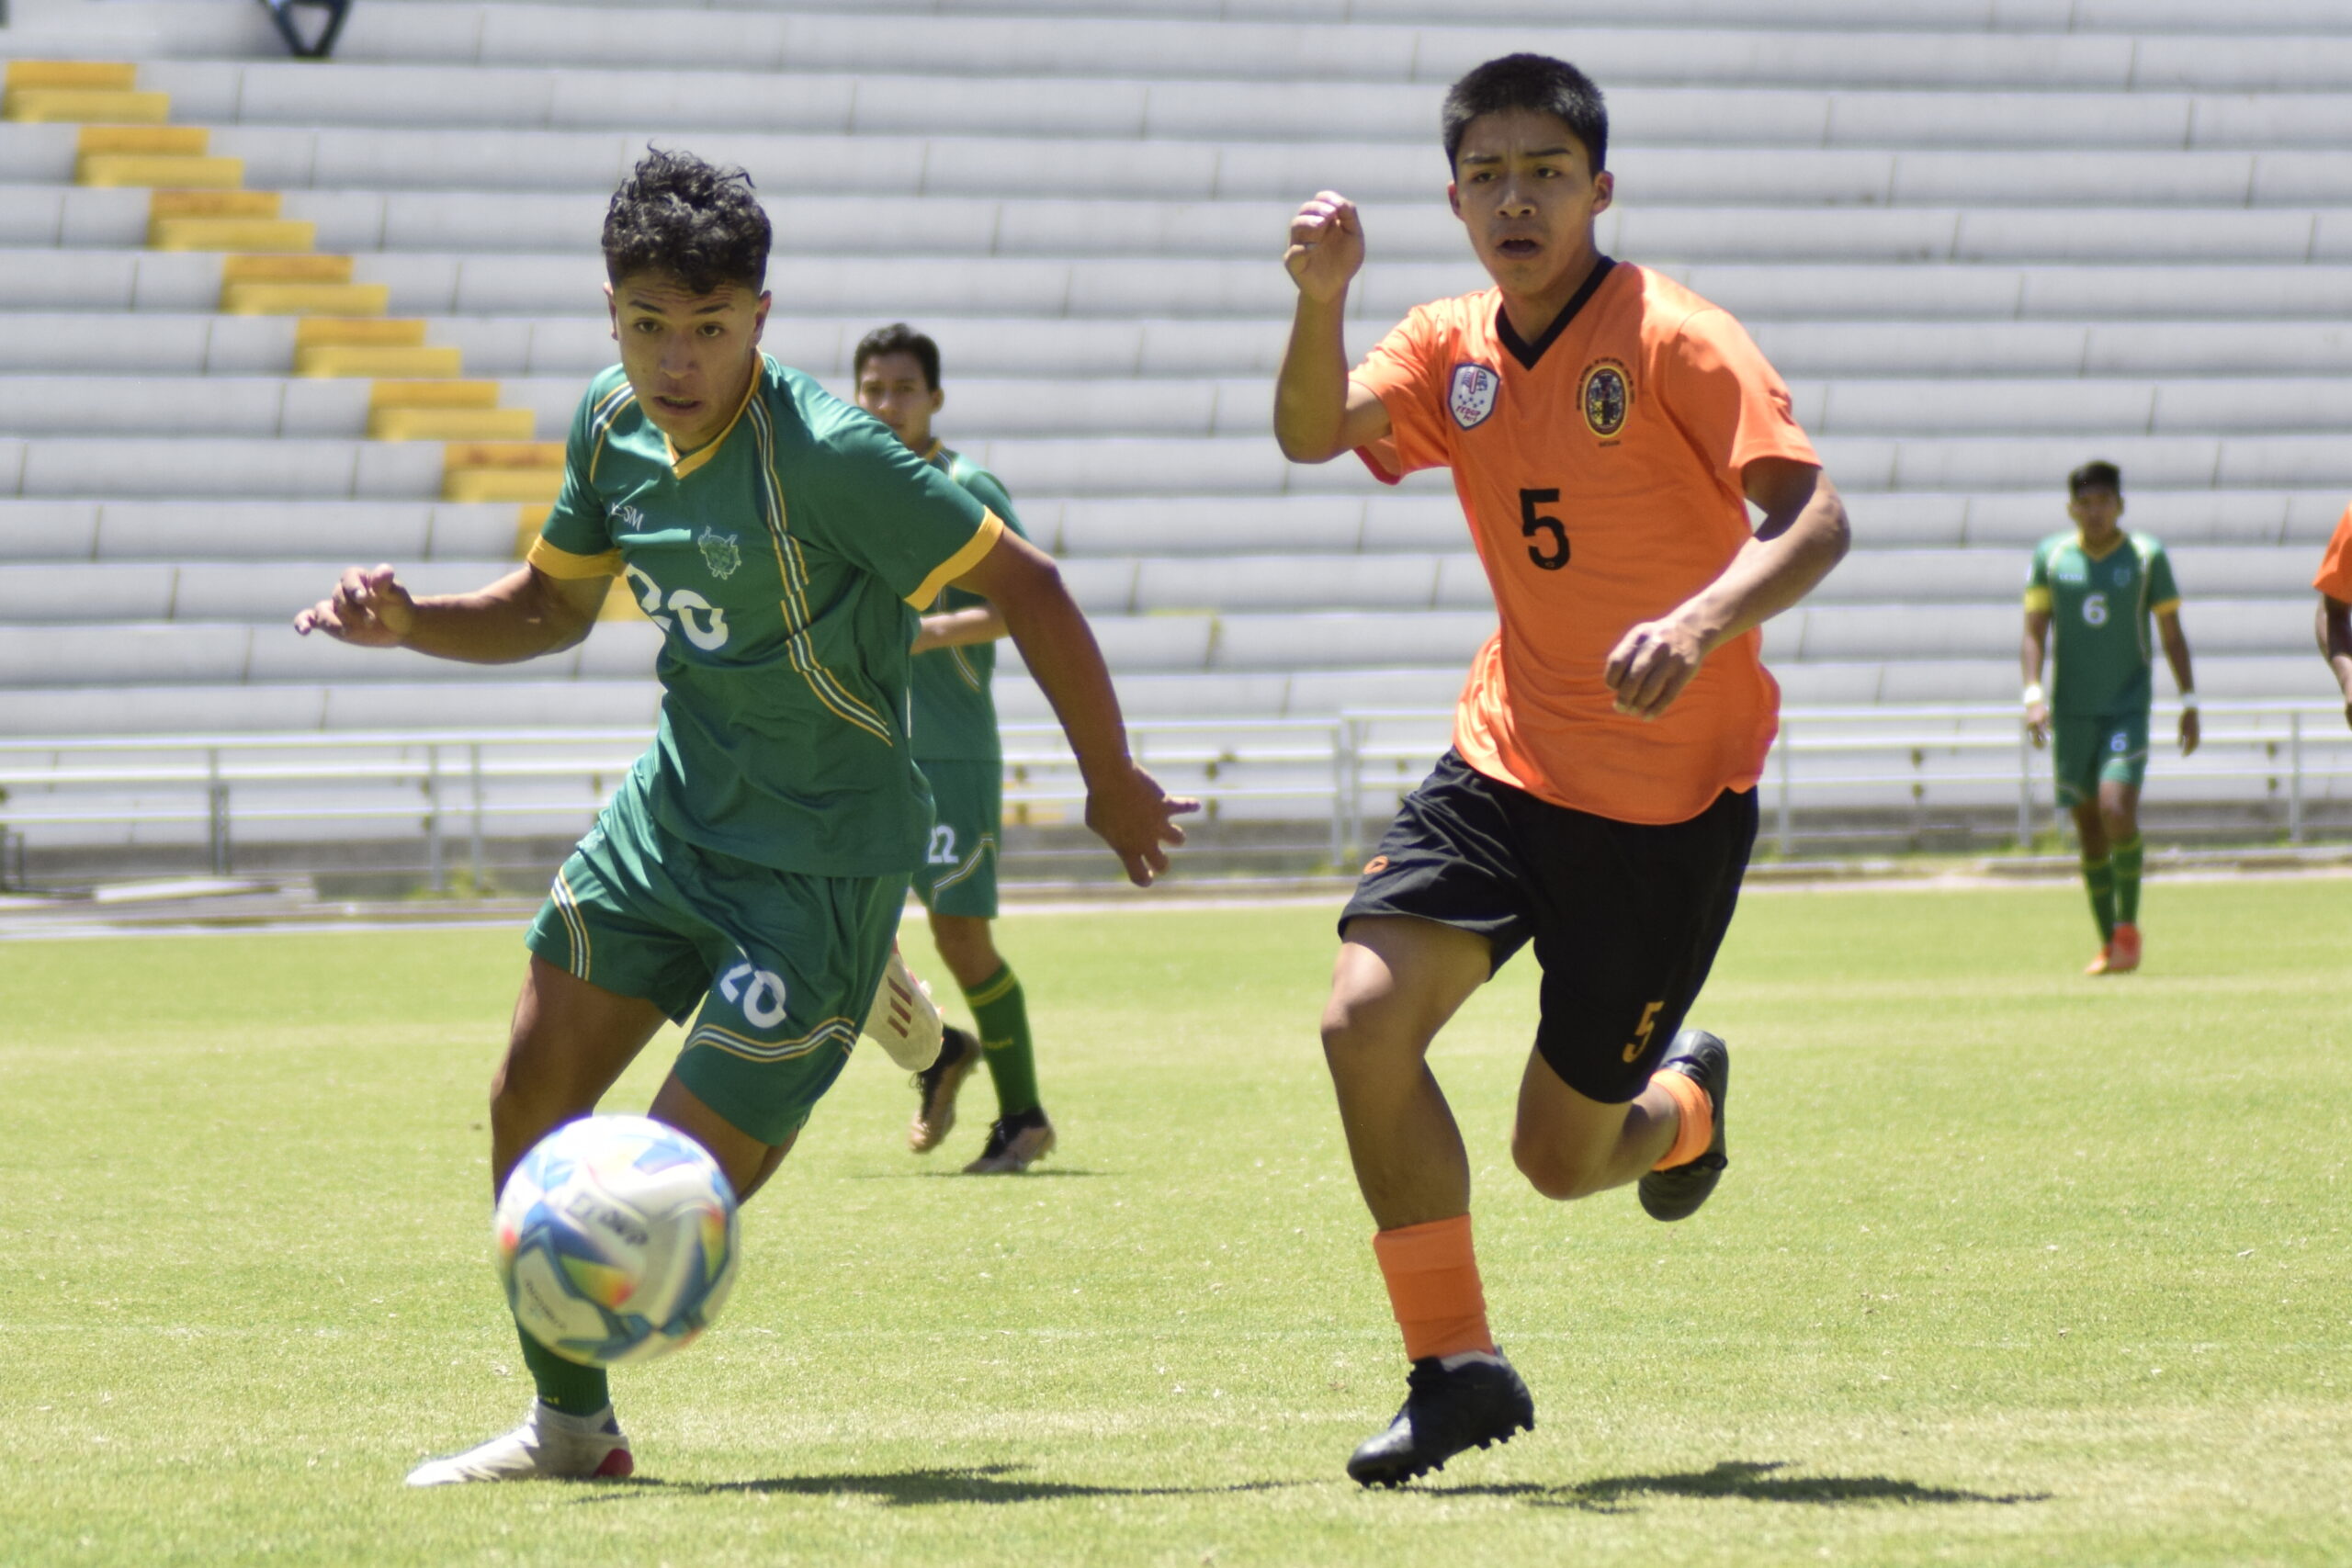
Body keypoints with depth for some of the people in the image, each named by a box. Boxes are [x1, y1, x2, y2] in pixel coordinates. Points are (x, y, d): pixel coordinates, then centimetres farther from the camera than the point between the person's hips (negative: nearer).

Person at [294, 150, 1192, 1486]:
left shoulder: (824, 456, -25)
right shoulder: (614, 427, -1)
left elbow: (1025, 584, -19)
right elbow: (552, 607, 15)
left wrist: (1112, 778, -9)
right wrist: (408, 621, -4)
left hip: (824, 856, -7)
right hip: (675, 804, 7)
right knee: (532, 1102, 5)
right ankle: (569, 1427, 22)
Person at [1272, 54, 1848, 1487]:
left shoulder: (1674, 340, -14)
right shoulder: (1452, 351, 4)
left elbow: (1816, 521, -22)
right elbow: (1312, 436, -9)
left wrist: (1700, 625, -39)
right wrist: (1322, 295, -27)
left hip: (1675, 792, -5)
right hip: (1511, 761, 5)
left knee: (1560, 1156, 1)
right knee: (1365, 1018, -18)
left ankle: (1686, 1103, 40)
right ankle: (1456, 1367, -6)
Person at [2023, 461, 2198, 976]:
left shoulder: (2147, 556, 0)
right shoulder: (2050, 557, 3)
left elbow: (2172, 633, 6)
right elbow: (2035, 630, 4)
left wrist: (2189, 702, 4)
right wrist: (2034, 694, -9)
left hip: (2128, 706, -2)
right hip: (2071, 711, 2)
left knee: (2118, 811, -20)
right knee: (2089, 827, 5)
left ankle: (2128, 926, -4)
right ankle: (2108, 944, 16)